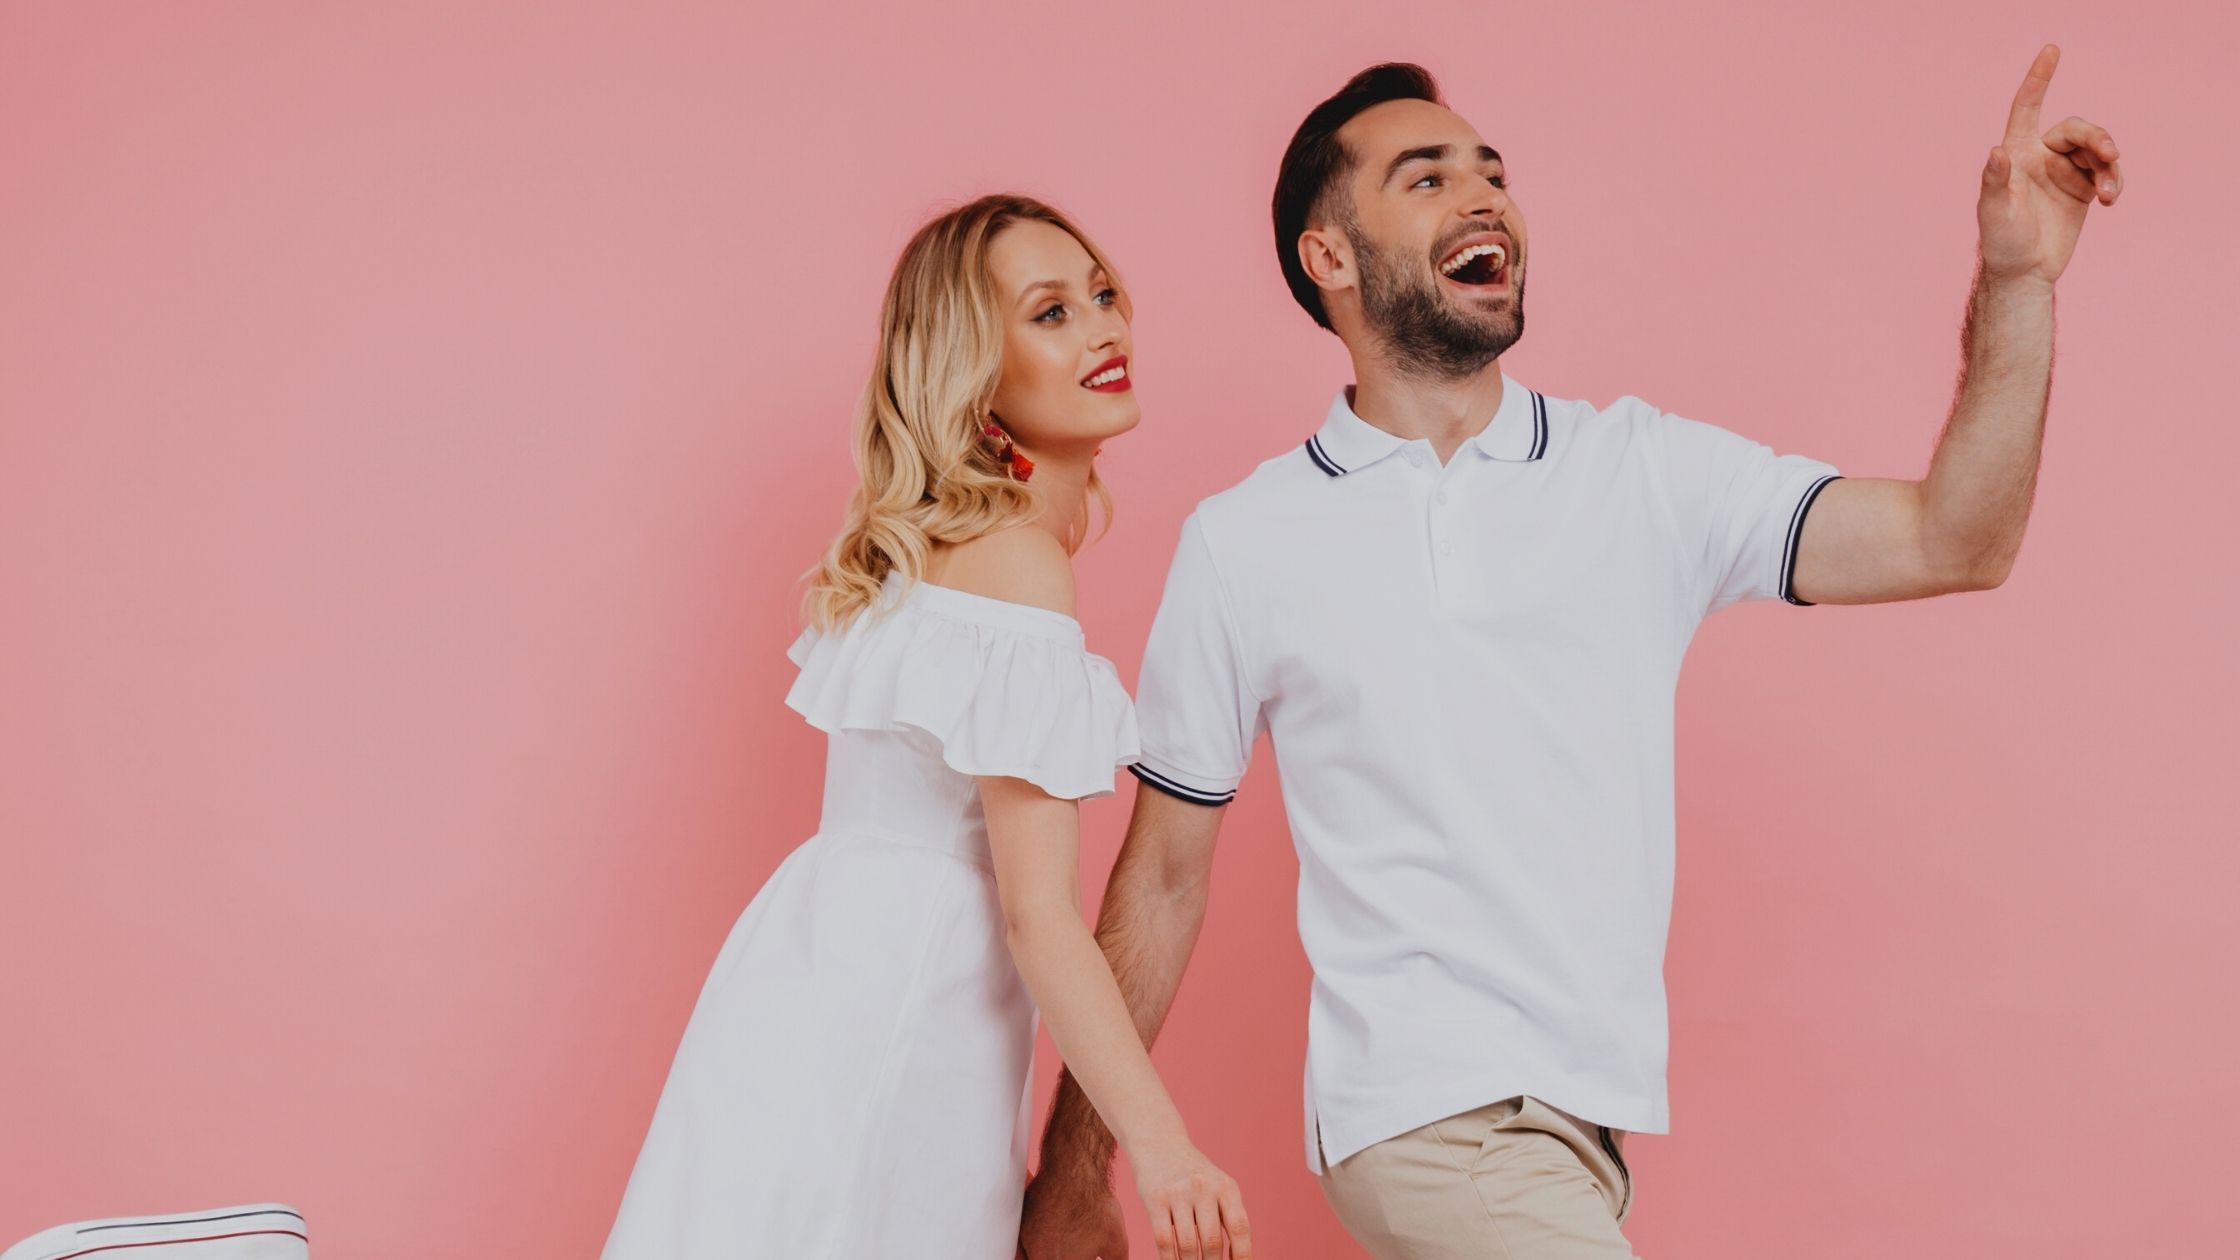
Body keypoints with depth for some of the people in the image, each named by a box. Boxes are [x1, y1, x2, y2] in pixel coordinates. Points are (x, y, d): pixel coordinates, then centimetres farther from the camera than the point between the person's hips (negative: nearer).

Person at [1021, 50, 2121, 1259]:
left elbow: (1949, 542, -6)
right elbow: (1162, 877, 5)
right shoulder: (1242, 542, 0)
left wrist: (2017, 278, -18)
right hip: (1425, 1115, -3)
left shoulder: (1647, 471, 4)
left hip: (1593, 1113, 3)